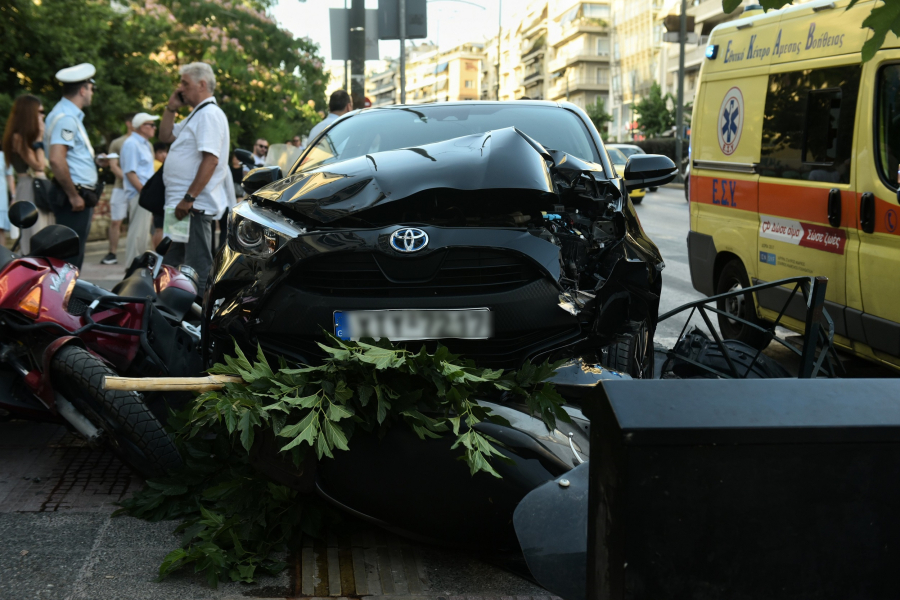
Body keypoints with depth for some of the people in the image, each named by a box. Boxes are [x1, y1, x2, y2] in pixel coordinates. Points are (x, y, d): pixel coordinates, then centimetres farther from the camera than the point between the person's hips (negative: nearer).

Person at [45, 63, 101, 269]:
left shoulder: (71, 115, 18)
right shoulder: (66, 117, -15)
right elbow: (56, 160, -26)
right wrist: (74, 196, -20)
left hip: (80, 196, 10)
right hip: (76, 198, -10)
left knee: (74, 254, 13)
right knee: (71, 257, -9)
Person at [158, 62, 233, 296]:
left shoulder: (210, 114, -13)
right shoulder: (195, 115, 21)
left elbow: (211, 160, -23)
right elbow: (165, 135, 29)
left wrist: (189, 198, -24)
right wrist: (171, 108, 16)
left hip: (195, 206, -11)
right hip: (180, 205, 11)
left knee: (198, 267, -8)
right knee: (172, 265, 16)